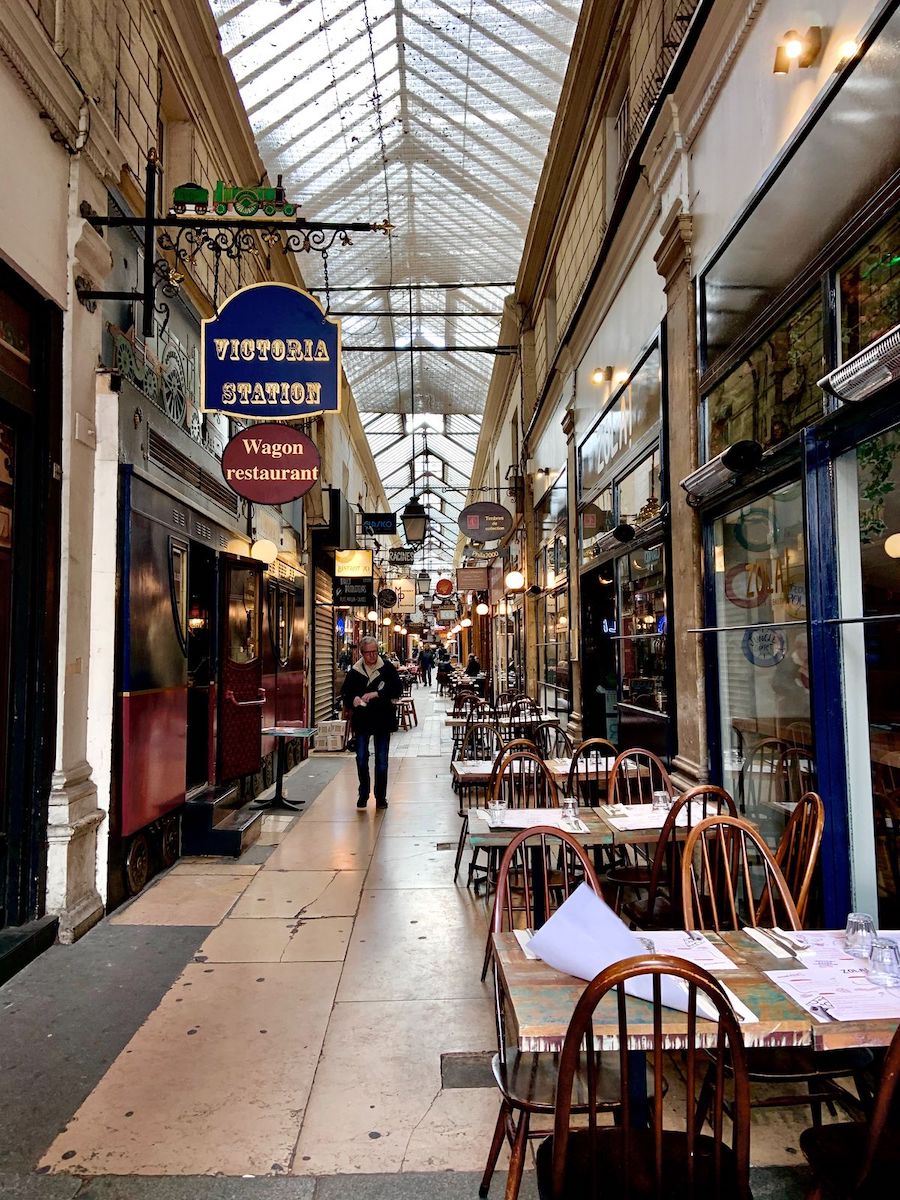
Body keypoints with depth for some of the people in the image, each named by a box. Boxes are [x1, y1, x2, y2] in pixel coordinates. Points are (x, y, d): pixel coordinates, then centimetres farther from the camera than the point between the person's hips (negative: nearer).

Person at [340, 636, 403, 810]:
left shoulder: (387, 668, -5)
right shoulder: (354, 671, -1)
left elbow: (398, 689, -10)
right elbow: (345, 693, 3)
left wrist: (376, 694, -21)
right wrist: (353, 699, -20)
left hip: (383, 720, -1)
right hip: (362, 720, 1)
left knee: (382, 761, 6)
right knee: (361, 759, 7)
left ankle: (381, 797, 17)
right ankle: (363, 795, 24)